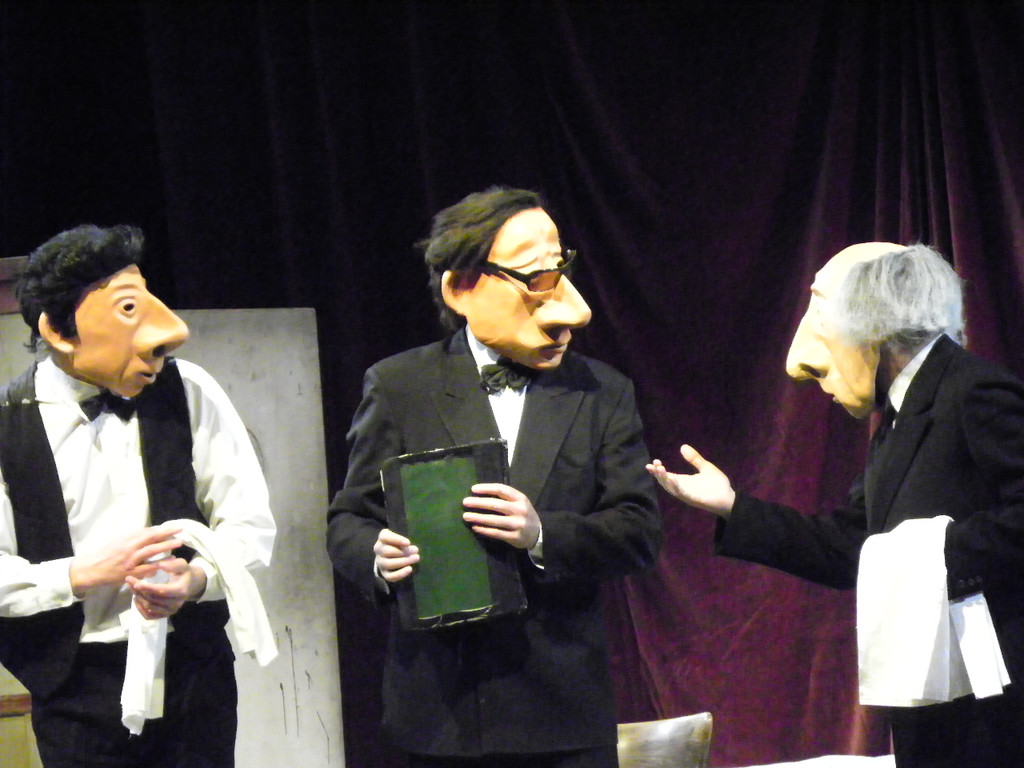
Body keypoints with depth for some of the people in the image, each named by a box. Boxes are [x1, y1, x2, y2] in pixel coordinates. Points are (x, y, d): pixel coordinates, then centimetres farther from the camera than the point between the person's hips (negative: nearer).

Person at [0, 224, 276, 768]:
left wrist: (197, 578, -17)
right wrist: (81, 575, -19)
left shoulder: (189, 393, -1)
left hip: (194, 670, 2)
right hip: (75, 684, -2)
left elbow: (250, 523, 2)